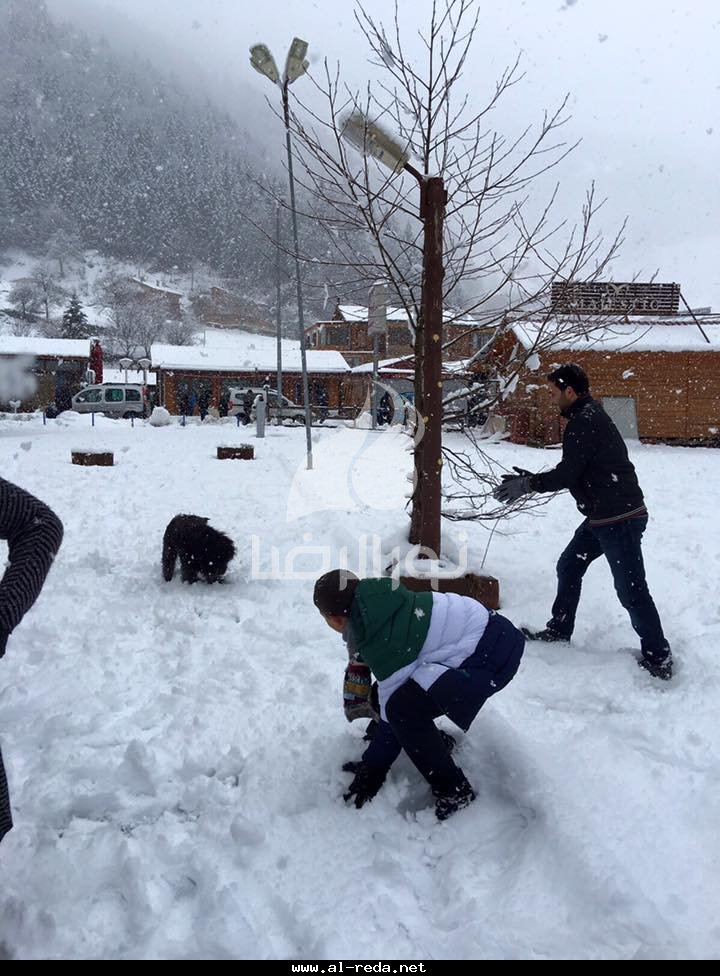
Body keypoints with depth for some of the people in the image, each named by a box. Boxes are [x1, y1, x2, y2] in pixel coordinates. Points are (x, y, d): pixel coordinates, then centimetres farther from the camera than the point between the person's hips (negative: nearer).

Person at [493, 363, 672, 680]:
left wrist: (528, 484, -7)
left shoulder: (584, 422, -19)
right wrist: (533, 479, 13)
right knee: (569, 567, 18)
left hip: (620, 518, -11)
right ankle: (559, 630, 31)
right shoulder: (588, 416, 14)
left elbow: (567, 474, -19)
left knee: (631, 590, -3)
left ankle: (658, 659, 9)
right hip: (603, 516, 11)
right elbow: (573, 471, 17)